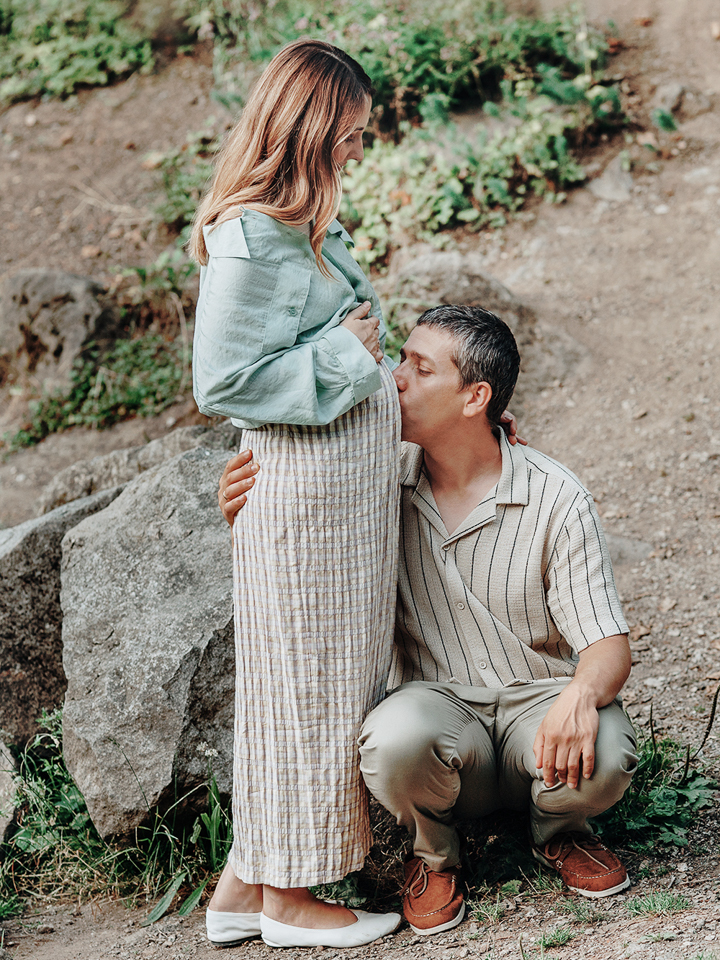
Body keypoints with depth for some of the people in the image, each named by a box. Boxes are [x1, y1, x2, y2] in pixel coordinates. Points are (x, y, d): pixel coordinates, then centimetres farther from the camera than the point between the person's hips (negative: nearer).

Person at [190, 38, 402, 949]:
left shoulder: (301, 224, 11)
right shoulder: (249, 238, -18)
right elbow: (222, 379, -20)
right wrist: (342, 357, -15)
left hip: (352, 480, 10)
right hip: (308, 488, -10)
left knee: (317, 684, 15)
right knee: (308, 686, 2)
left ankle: (245, 885, 25)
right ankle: (287, 895, 17)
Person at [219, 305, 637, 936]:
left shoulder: (556, 499, -10)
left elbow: (608, 647, -13)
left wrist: (583, 694, -38)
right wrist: (246, 520, -17)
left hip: (538, 695, -1)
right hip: (436, 701, 1)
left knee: (603, 759, -34)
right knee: (393, 742, -36)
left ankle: (560, 831, 6)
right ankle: (435, 853, 1)